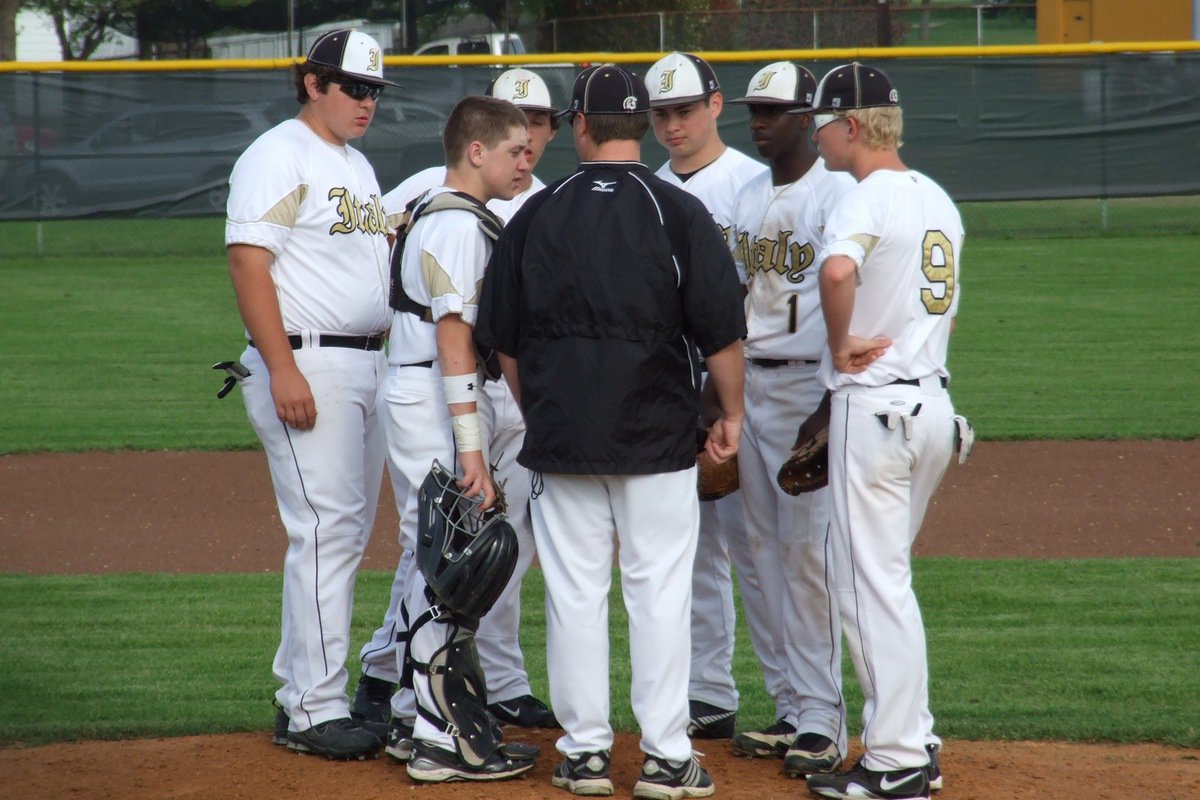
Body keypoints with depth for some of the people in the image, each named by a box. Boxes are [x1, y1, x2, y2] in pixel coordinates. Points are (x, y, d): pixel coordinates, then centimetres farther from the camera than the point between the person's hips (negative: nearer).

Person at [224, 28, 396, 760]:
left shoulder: (359, 167, 19)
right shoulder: (279, 157, -9)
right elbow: (249, 263, -17)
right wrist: (283, 370, -23)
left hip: (368, 364, 9)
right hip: (308, 363, -9)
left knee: (346, 534, 11)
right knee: (326, 530, -11)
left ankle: (301, 694, 18)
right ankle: (315, 711, -9)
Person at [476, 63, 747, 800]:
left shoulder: (537, 214, 2)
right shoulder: (678, 213, -5)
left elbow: (502, 339, 9)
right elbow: (723, 329, -7)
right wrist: (732, 412, 6)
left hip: (560, 436, 2)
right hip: (657, 435, -2)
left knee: (574, 592, 7)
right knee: (659, 591, 2)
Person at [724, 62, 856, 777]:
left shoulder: (840, 195, -9)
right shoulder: (747, 199, 14)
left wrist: (835, 402, -21)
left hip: (809, 386, -8)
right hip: (747, 385, 8)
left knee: (809, 549, -8)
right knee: (766, 549, 9)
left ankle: (823, 720, -4)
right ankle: (791, 710, 15)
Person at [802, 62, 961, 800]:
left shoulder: (867, 200, -15)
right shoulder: (938, 200, 14)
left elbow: (838, 269, -36)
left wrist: (841, 347, -21)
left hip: (877, 405, -9)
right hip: (934, 400, 9)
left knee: (874, 586, -4)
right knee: (885, 580, 18)